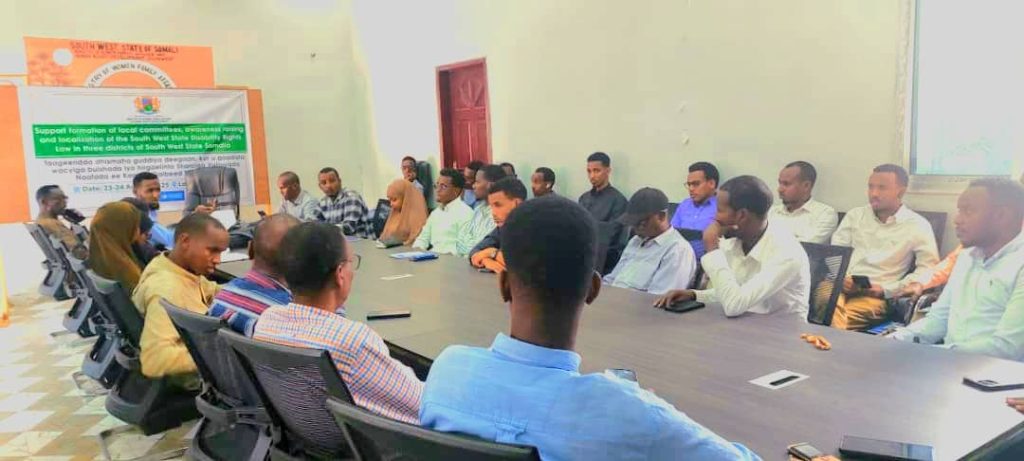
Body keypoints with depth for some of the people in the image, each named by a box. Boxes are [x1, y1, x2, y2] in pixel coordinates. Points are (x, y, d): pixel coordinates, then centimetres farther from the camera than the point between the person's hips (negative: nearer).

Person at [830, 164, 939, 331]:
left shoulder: (917, 225, 8)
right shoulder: (855, 215, 18)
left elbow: (928, 268, 0)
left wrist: (885, 289, -9)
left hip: (875, 295, -3)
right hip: (840, 285, 3)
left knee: (846, 317, -34)